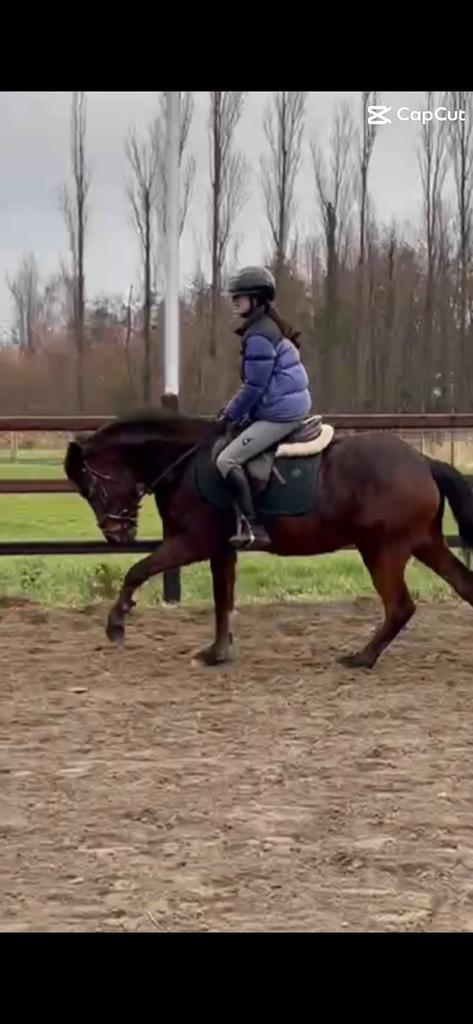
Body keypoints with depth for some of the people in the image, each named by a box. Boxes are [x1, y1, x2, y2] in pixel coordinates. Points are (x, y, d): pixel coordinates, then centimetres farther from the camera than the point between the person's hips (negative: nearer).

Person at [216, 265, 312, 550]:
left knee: (227, 460, -16)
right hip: (292, 406, 11)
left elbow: (254, 387, -16)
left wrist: (230, 415, -3)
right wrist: (237, 412, 19)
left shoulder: (258, 336, -17)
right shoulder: (270, 327, 15)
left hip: (279, 413, -11)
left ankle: (254, 528, -21)